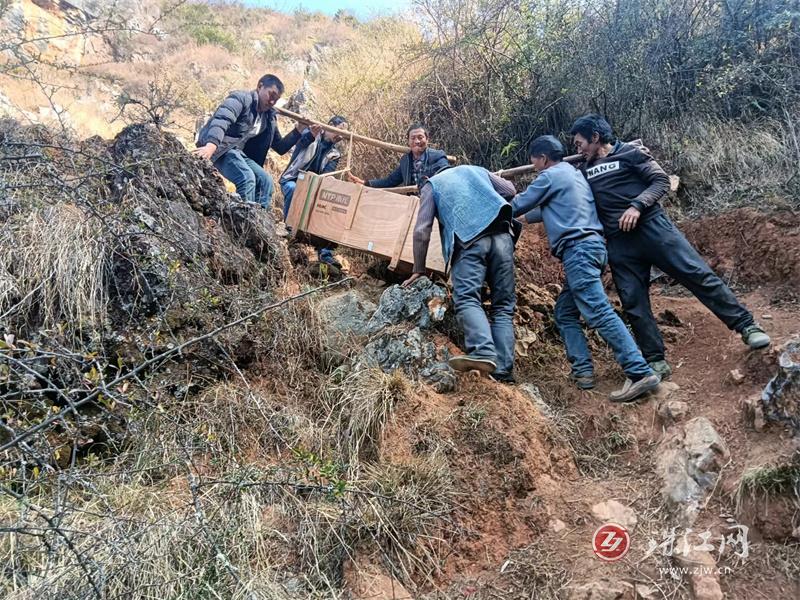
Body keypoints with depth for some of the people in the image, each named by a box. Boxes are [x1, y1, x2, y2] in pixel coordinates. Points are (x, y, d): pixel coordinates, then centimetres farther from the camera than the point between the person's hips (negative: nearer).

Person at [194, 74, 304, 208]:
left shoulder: (269, 117, 14)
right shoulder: (241, 98, -9)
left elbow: (280, 147, 18)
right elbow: (221, 120, -27)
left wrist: (298, 129, 4)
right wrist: (211, 145, -45)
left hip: (238, 152, 8)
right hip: (218, 147, -8)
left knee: (265, 181, -4)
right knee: (247, 178, -26)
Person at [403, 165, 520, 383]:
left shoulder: (431, 185, 21)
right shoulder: (475, 170, 31)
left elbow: (421, 231, 12)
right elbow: (511, 190, 28)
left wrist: (419, 270, 17)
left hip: (470, 239, -3)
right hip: (502, 235, 4)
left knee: (467, 298, -14)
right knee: (503, 305, 4)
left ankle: (483, 351, -40)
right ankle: (503, 370, -8)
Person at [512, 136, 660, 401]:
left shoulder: (550, 175, -1)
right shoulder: (572, 173, 26)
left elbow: (519, 205, 6)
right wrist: (526, 218, 51)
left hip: (578, 248, -10)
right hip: (589, 247, 10)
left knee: (598, 312, -18)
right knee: (565, 312, 13)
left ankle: (641, 373, -25)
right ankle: (583, 370, 4)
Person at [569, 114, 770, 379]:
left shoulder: (630, 152, 4)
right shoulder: (584, 170, 18)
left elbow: (661, 181, -2)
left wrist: (637, 205, -17)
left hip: (651, 226, -4)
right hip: (619, 243, 4)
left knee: (697, 274, -9)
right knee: (634, 303, -1)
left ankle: (746, 325, 1)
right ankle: (656, 362, 7)